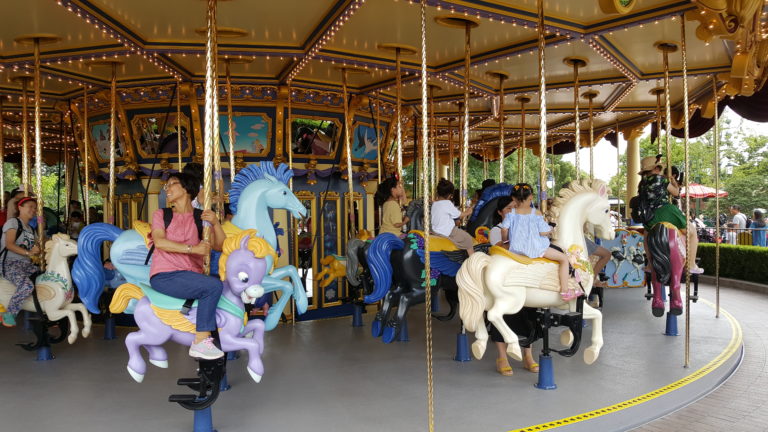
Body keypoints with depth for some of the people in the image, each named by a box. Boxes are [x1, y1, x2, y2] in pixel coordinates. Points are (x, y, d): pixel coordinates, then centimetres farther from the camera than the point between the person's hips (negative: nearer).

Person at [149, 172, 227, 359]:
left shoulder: (200, 218, 13)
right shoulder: (161, 214, 8)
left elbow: (219, 246, 5)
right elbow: (159, 241, -11)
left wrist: (215, 223, -11)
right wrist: (193, 248, -19)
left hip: (190, 275, 4)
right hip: (164, 276, -4)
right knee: (213, 286, -27)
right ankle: (200, 343, -22)